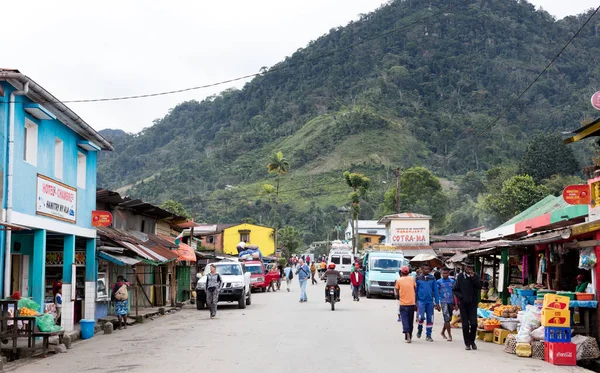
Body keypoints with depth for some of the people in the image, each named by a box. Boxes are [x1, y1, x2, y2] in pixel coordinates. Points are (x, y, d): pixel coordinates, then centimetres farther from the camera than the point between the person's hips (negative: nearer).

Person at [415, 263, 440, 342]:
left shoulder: (432, 278, 4)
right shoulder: (418, 278, 1)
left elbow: (435, 290, 6)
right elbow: (415, 290, 7)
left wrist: (437, 302, 2)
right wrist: (415, 302, 6)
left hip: (430, 301, 2)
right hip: (421, 300, -2)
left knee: (430, 318, 4)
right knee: (421, 316, -15)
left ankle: (428, 335, 14)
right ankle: (419, 329, 14)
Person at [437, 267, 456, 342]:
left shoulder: (452, 282, 7)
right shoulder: (439, 282, -1)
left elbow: (454, 293, 11)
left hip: (450, 302, 4)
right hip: (443, 301, -4)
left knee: (449, 319, 13)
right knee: (447, 318, -12)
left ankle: (443, 332, 33)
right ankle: (449, 335, -10)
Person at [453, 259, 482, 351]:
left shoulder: (475, 276, 6)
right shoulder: (460, 276, 4)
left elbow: (479, 286, -8)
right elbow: (455, 290, 5)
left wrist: (473, 277, -13)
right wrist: (461, 296, -9)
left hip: (473, 303, 0)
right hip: (463, 303, 0)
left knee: (474, 323, -7)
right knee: (465, 324, 1)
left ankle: (472, 341, 13)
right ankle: (467, 343, 11)